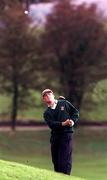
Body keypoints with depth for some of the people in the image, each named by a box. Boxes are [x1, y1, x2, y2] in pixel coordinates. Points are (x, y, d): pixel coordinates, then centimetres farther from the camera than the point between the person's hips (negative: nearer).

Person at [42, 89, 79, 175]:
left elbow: (75, 112, 12)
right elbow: (51, 124, -8)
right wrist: (63, 124, -23)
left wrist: (73, 121, -7)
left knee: (65, 159, -10)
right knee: (55, 159, 6)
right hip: (55, 136, 3)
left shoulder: (64, 103, 8)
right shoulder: (47, 113, 9)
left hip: (66, 133, -3)